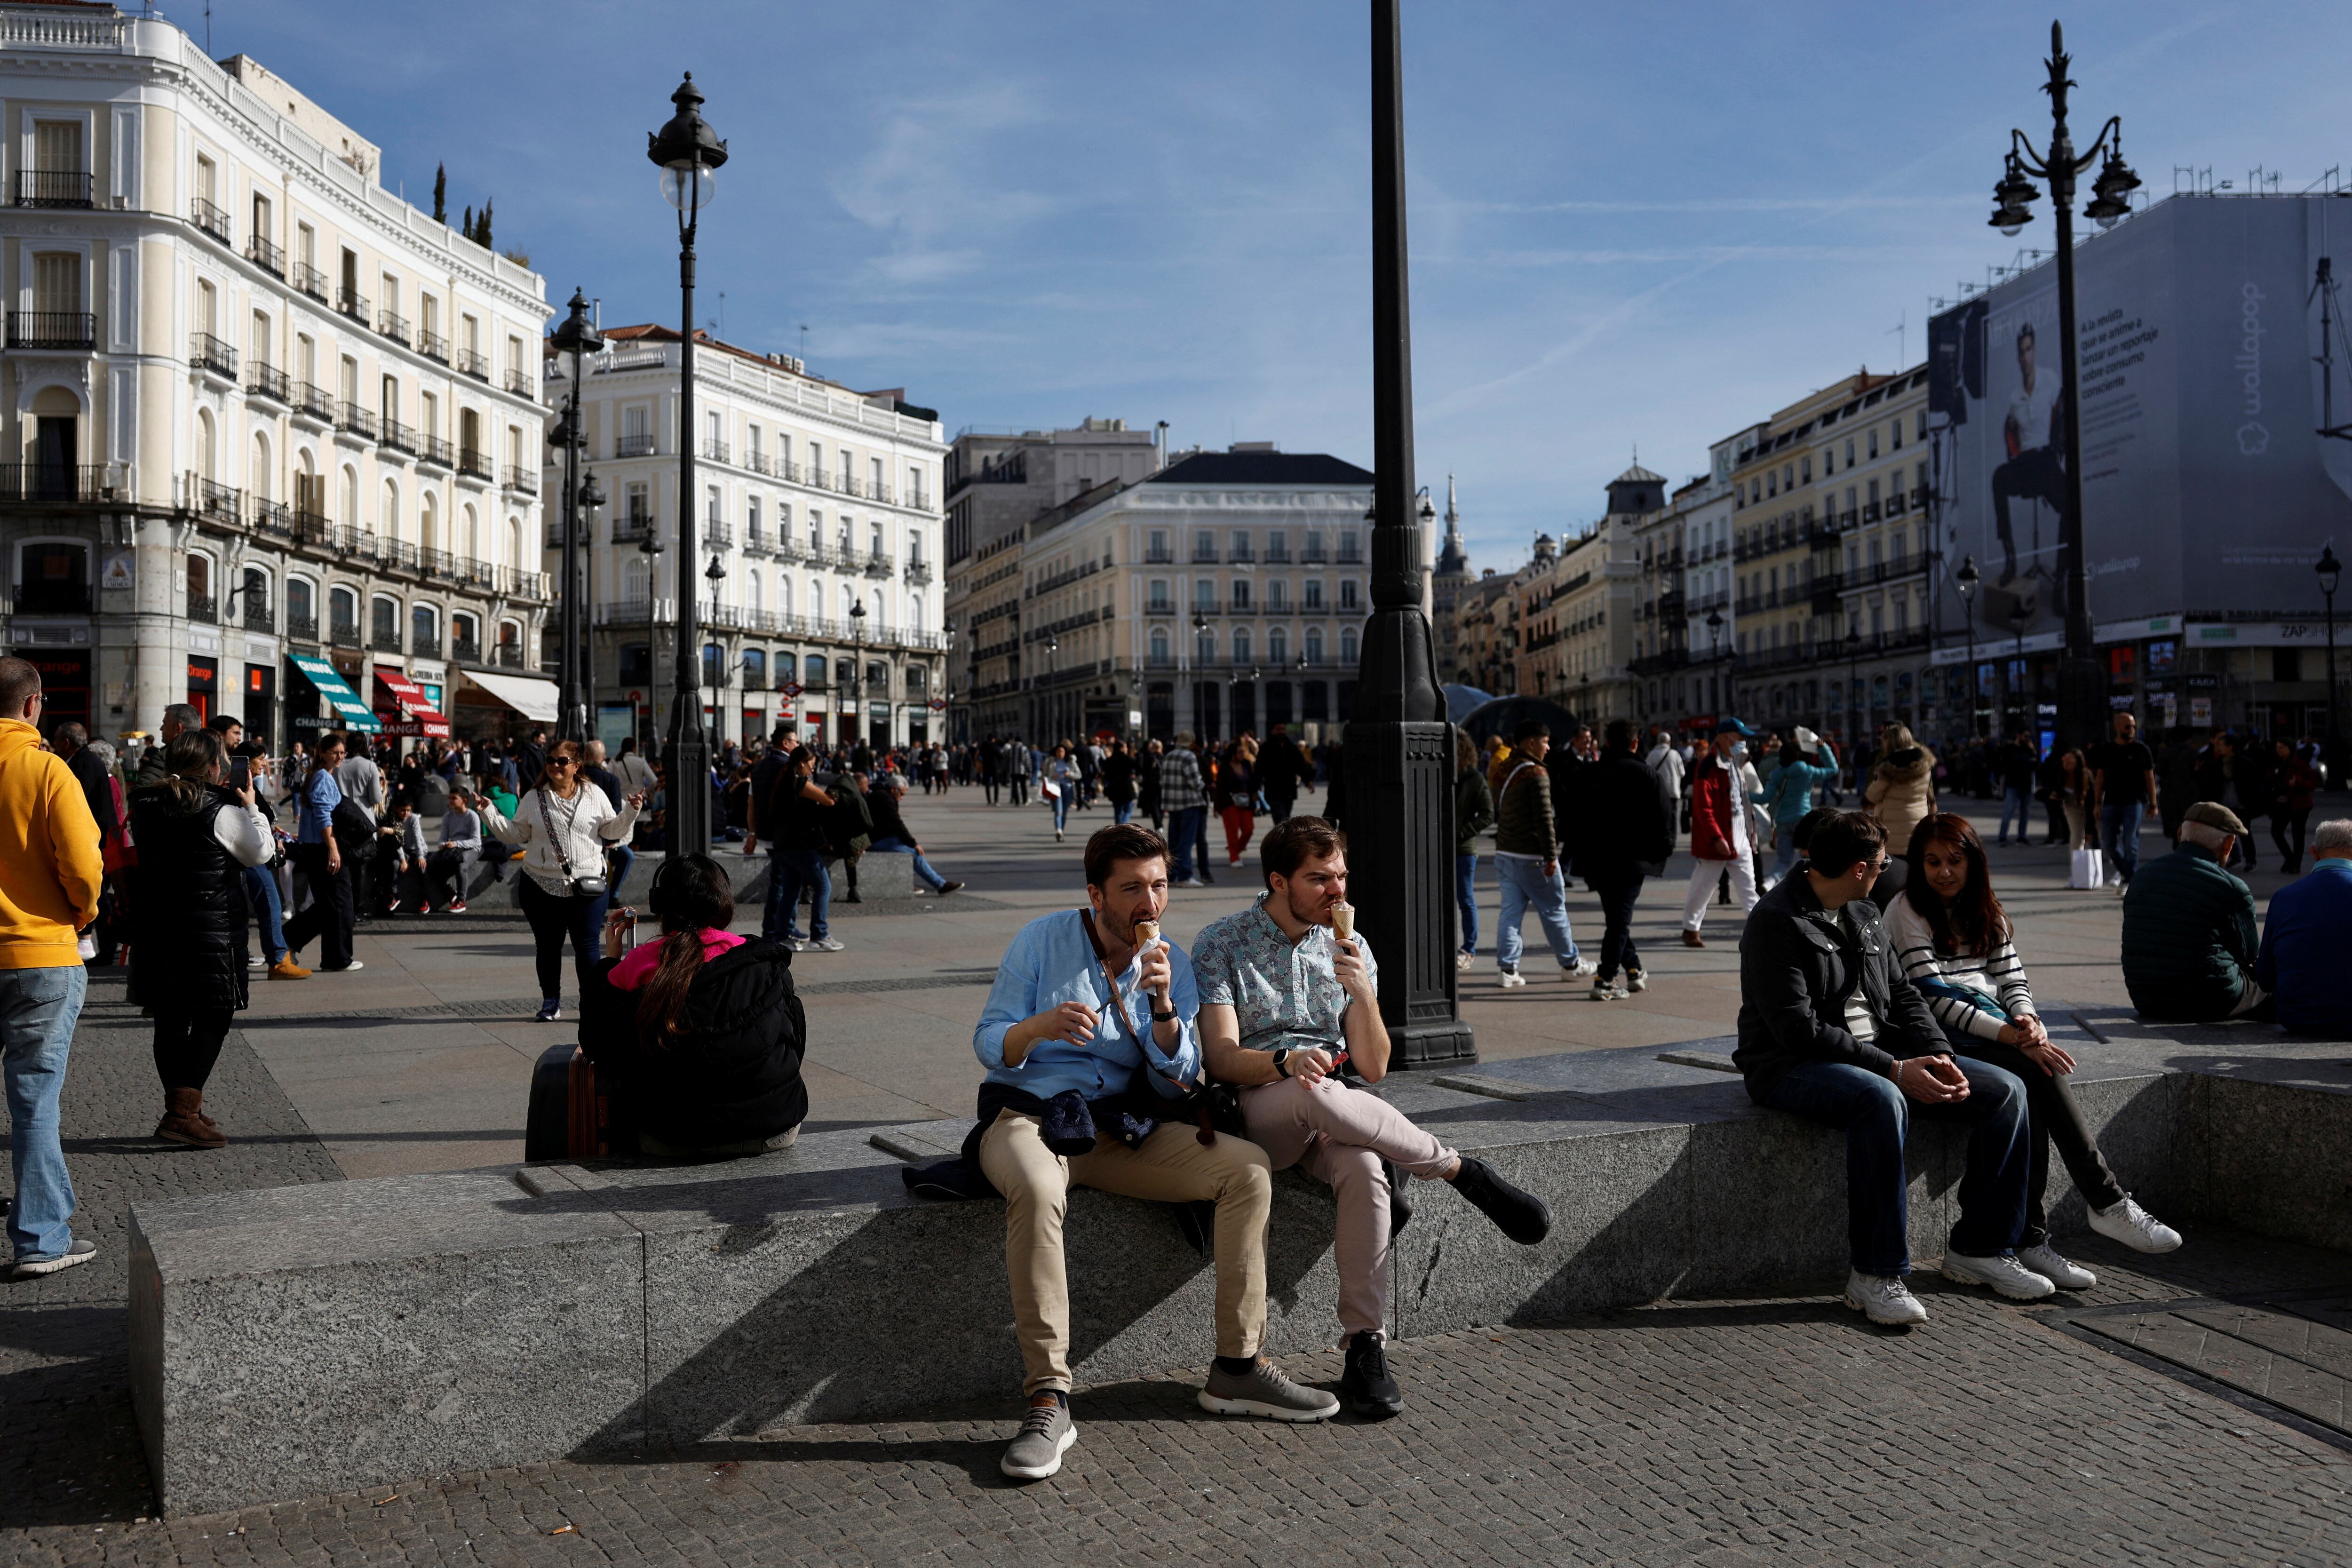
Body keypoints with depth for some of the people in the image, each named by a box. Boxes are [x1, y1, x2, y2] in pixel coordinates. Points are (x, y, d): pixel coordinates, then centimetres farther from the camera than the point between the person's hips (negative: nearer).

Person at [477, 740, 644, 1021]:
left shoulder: (594, 795, 6)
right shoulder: (534, 799, 8)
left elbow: (611, 831, 8)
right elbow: (516, 834, 9)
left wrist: (630, 812, -7)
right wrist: (490, 813, 0)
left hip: (587, 885, -1)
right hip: (543, 886, 1)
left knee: (587, 945, -1)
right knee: (548, 946, 9)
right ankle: (551, 1002, 22)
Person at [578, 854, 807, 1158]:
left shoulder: (639, 965, -6)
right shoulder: (767, 963, -3)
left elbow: (595, 1047, 6)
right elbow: (796, 1041, 9)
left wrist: (611, 958, 14)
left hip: (671, 1143, 0)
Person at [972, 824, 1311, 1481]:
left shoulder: (1173, 965, 7)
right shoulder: (1042, 941, -3)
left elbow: (1177, 1082, 2)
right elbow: (987, 1044, -4)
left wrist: (1163, 1003, -15)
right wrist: (1040, 1026, -27)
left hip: (1123, 1129, 4)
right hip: (1029, 1116, -4)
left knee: (1250, 1168, -13)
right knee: (1037, 1191, -40)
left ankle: (1238, 1367, -5)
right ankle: (1047, 1398, -31)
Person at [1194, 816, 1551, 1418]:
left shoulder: (1350, 948, 11)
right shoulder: (1222, 946, 0)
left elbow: (1373, 1068, 5)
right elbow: (1221, 1059, -10)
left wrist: (1363, 993, -13)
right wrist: (1287, 1061, -30)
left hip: (1340, 1115, 3)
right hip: (1256, 1114, -3)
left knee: (1366, 1170, -34)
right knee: (1315, 1093, -39)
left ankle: (1366, 1350, -29)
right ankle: (1463, 1171, -21)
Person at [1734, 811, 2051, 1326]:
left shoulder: (1864, 914, 14)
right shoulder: (1777, 921, -14)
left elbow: (1902, 994, 14)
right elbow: (1799, 1029, -21)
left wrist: (1939, 1058, -5)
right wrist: (1894, 1070, -24)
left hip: (1880, 1051, 9)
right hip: (1792, 1066, -8)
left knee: (2005, 1089, -3)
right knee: (1882, 1100, -39)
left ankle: (1981, 1247, 6)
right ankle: (1876, 1275, -29)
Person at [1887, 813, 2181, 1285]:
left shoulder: (1986, 913, 20)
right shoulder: (1907, 913, -2)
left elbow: (2013, 982, 14)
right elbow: (1934, 1001, -11)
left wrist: (2028, 1022, -11)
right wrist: (2011, 1035, -20)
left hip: (1999, 1032, 5)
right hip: (1943, 1042, -5)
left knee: (2031, 1089, -29)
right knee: (2041, 1071, -31)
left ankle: (2030, 1239, -30)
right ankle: (2108, 1202, -27)